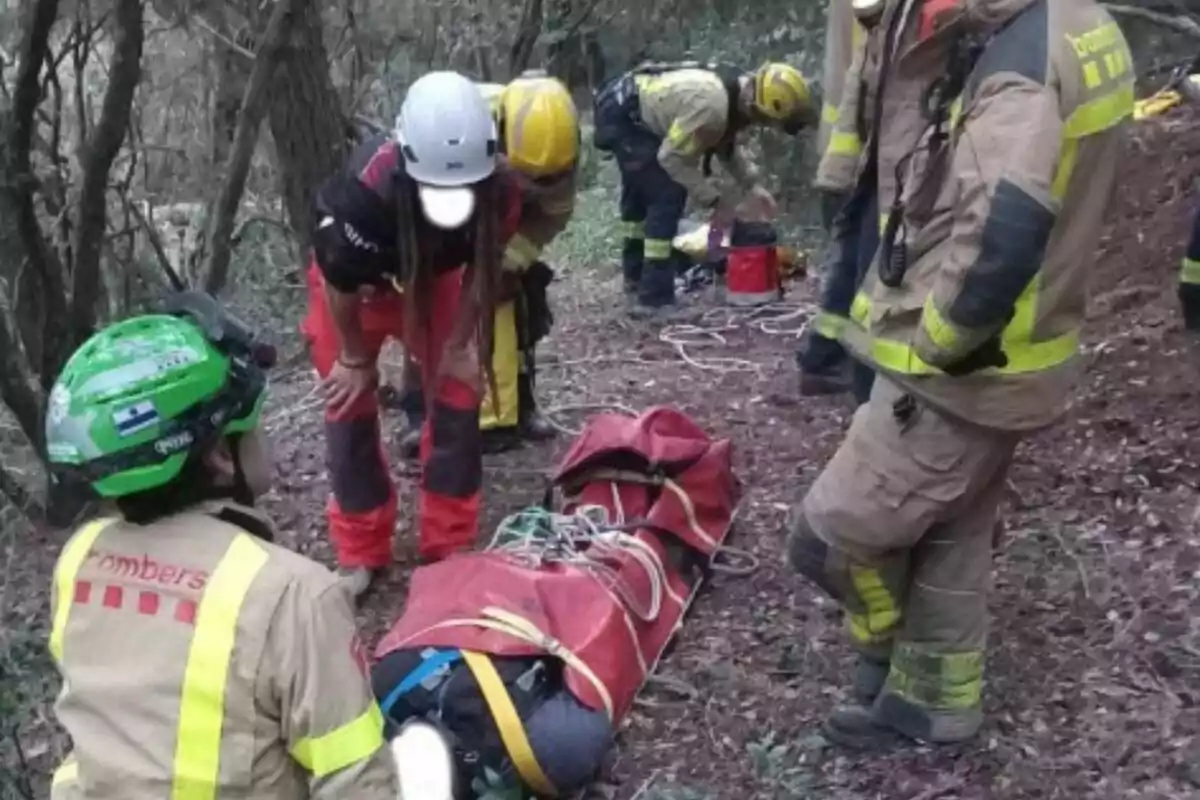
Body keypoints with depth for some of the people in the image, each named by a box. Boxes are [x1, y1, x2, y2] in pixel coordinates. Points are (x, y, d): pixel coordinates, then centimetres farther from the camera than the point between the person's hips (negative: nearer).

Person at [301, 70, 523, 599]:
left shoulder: (499, 190, -33)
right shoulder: (366, 190, -44)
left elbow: (482, 270, -11)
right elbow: (341, 282, -24)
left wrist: (462, 342, -5)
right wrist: (355, 356, -10)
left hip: (432, 278, 3)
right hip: (354, 284, -2)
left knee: (458, 398, -2)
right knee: (350, 408, -2)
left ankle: (450, 545, 12)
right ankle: (361, 553, 14)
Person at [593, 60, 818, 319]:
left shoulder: (739, 91, -4)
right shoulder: (711, 105, -33)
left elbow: (726, 143, 12)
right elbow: (672, 156, -26)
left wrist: (752, 185, 4)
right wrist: (714, 199, -20)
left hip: (632, 108, 11)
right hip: (621, 114, -11)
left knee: (641, 192, 23)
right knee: (667, 196, -13)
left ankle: (637, 286, 41)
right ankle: (653, 300, -7)